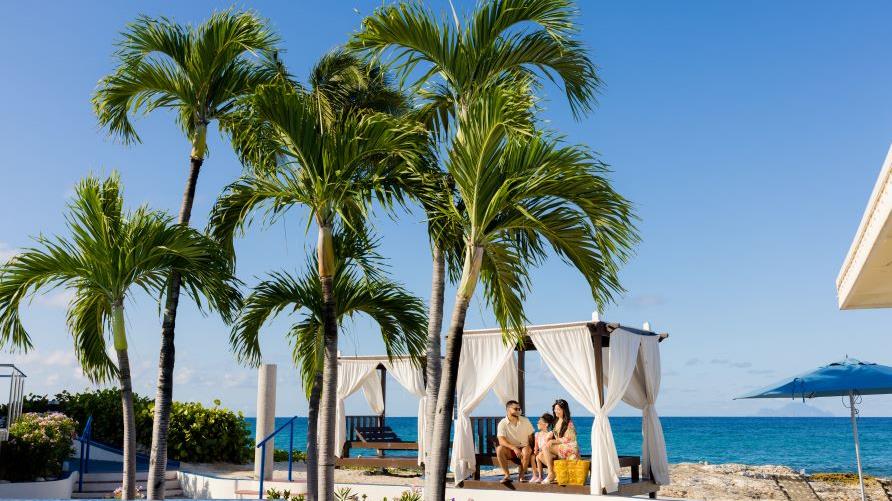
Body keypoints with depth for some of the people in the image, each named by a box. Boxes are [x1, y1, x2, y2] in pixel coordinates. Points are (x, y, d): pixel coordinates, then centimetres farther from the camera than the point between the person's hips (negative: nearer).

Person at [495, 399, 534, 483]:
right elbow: (501, 440, -19)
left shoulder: (525, 421, 2)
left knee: (527, 450, -34)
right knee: (499, 449, -31)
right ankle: (507, 475, -22)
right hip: (510, 451, -1)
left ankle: (521, 475, -15)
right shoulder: (502, 423, -7)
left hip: (523, 449, 1)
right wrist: (514, 448, -33)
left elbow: (531, 437, 5)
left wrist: (531, 448, -14)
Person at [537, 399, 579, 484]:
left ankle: (551, 475, -19)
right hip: (558, 449, 9)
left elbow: (567, 439, -14)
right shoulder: (557, 422, 16)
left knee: (546, 447, -26)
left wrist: (552, 441, -18)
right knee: (541, 455, -11)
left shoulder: (569, 423, -8)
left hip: (570, 449, -8)